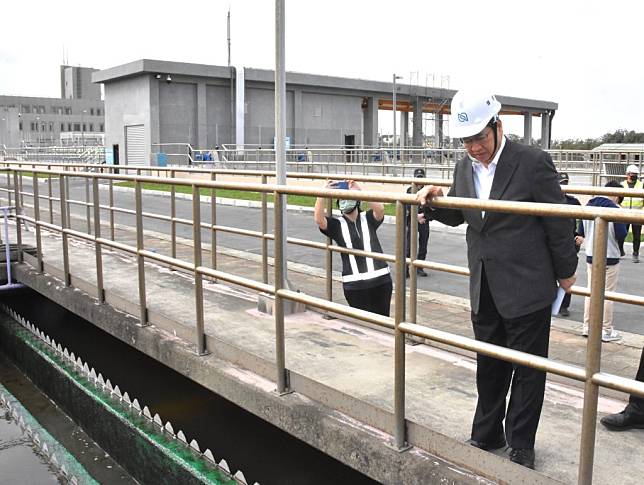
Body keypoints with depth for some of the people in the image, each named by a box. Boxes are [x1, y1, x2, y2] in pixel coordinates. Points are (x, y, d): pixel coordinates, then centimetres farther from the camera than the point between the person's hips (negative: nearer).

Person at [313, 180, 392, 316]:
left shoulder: (368, 218, 6)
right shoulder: (337, 225, 5)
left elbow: (380, 209, -15)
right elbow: (318, 219, -13)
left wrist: (359, 190, -23)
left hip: (380, 279, 1)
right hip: (354, 284, -1)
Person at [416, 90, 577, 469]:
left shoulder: (533, 162, -15)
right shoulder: (465, 168, 4)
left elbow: (558, 222, -8)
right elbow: (457, 215, 17)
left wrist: (566, 271, 0)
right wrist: (436, 198, -4)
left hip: (527, 288, -6)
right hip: (485, 290, 6)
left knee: (528, 369, 8)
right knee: (489, 367, 19)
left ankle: (521, 446, 24)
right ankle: (487, 436, 36)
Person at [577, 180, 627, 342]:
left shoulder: (588, 206, 3)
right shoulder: (614, 210, -16)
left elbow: (581, 231, 8)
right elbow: (621, 235, -14)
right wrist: (624, 223, 3)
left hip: (590, 256, 6)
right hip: (610, 258, -6)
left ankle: (587, 327, 20)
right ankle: (607, 331, 11)